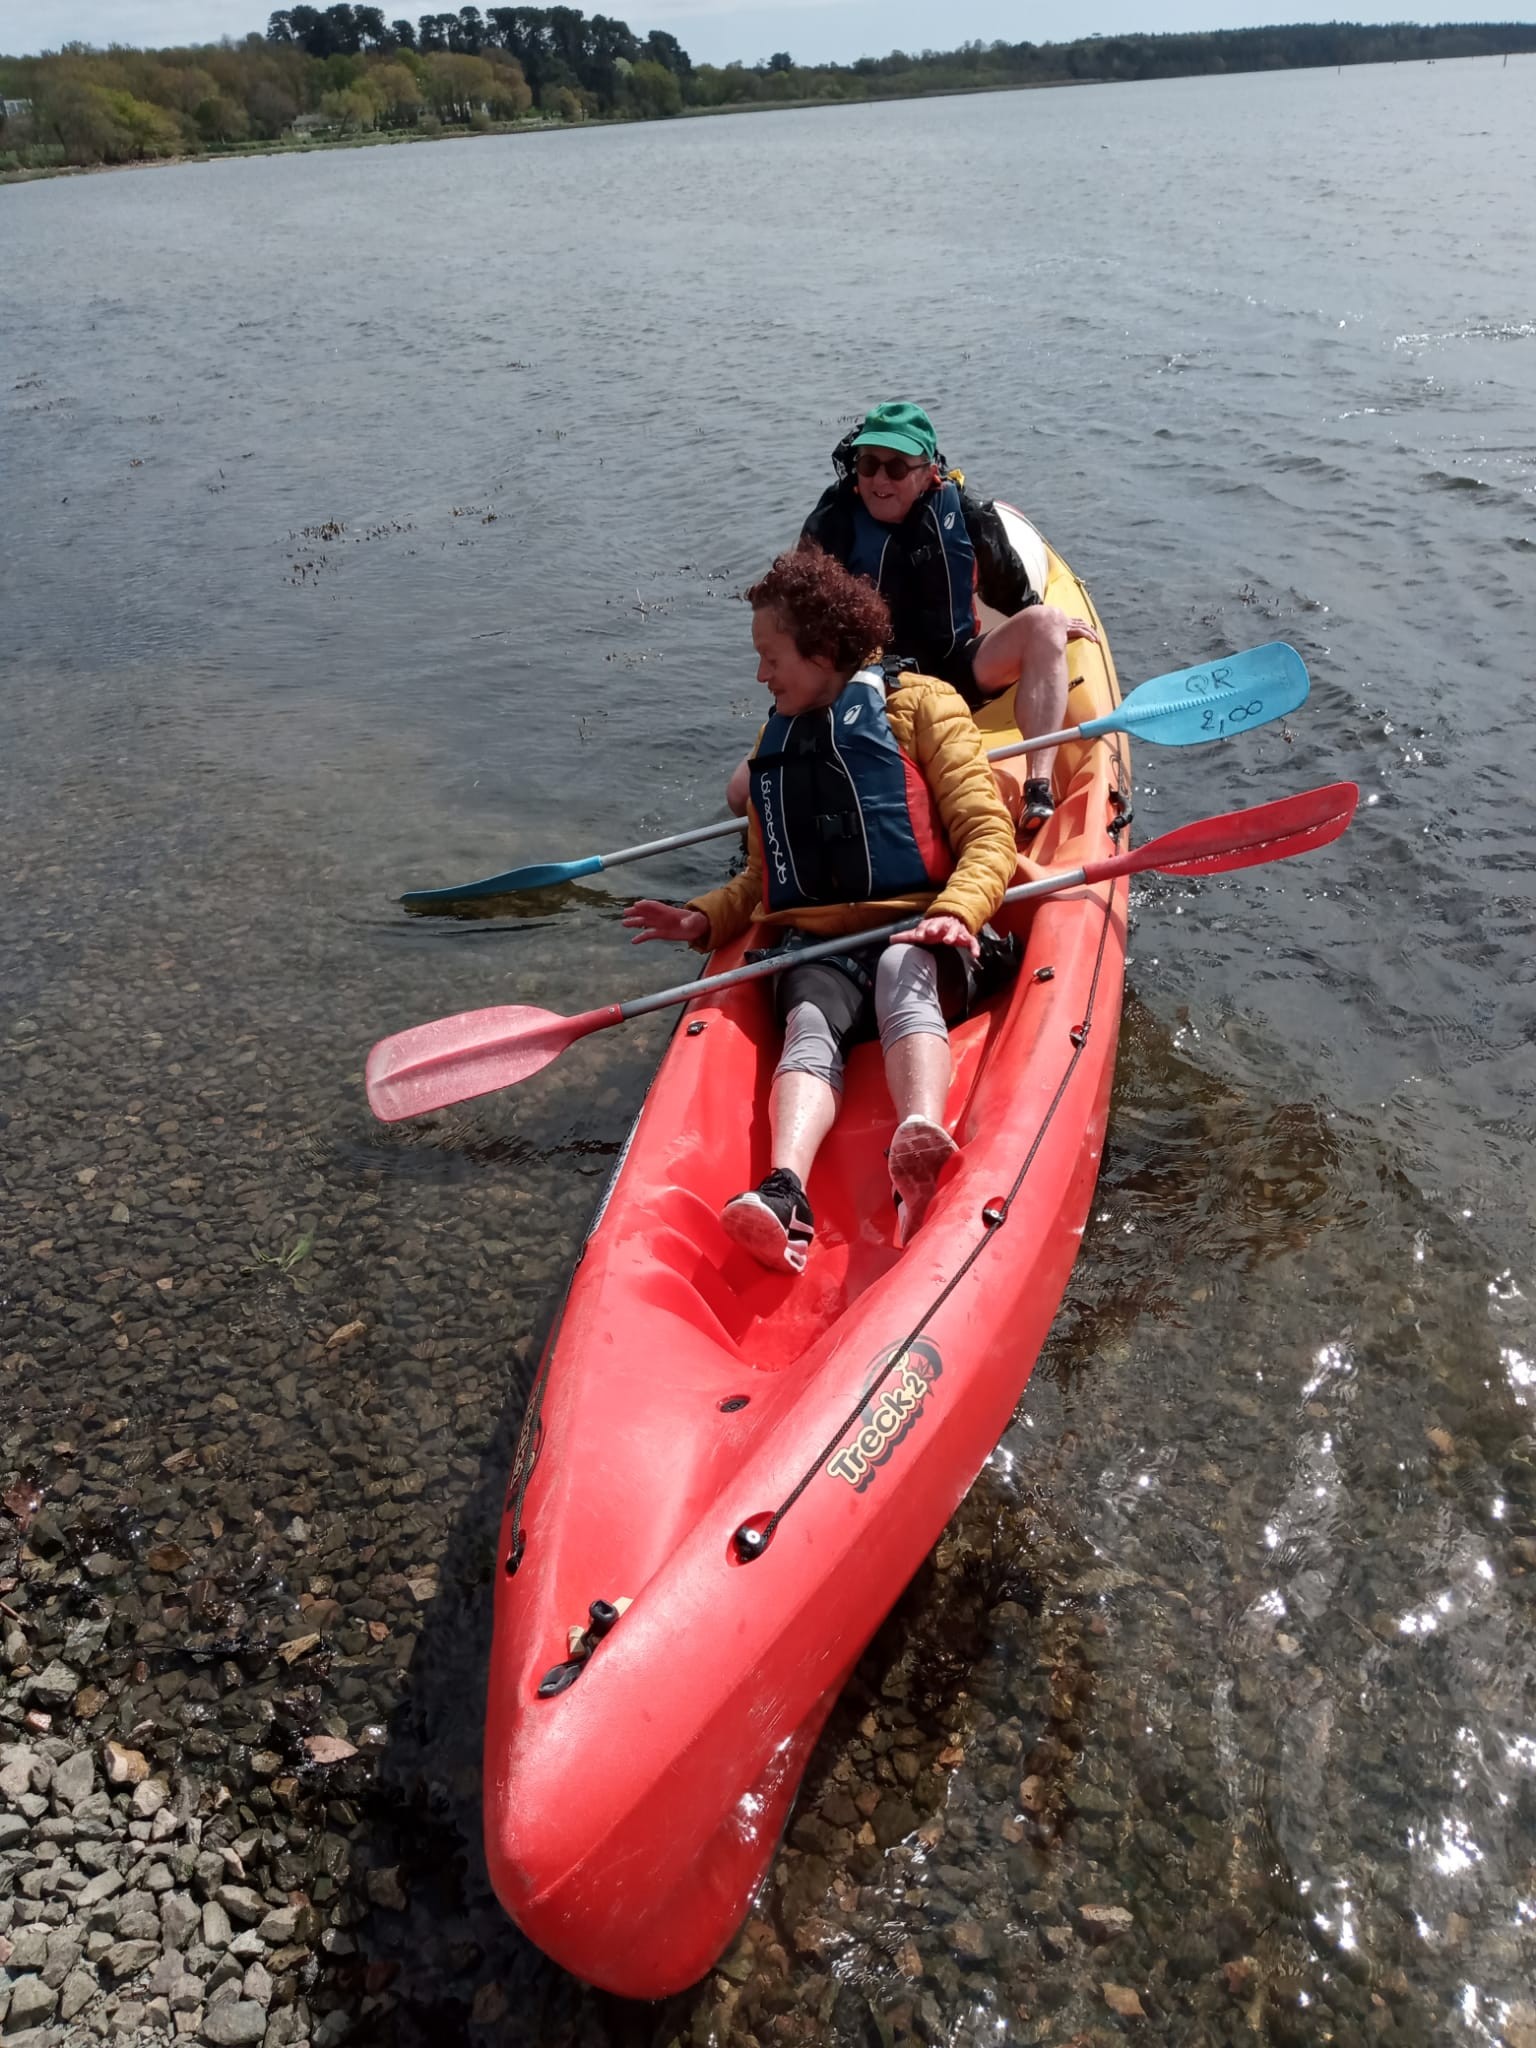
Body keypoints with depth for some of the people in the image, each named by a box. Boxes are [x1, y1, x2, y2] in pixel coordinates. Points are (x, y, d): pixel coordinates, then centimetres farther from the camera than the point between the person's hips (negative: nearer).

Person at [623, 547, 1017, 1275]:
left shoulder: (920, 705, 8)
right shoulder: (778, 741, 26)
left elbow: (987, 835, -1)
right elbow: (765, 877, 29)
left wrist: (957, 912, -21)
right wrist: (706, 918, 10)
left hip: (919, 931, -3)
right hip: (819, 946, 3)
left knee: (902, 973, -37)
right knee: (810, 1024, -29)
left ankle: (921, 1142, -63)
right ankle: (785, 1194, -54)